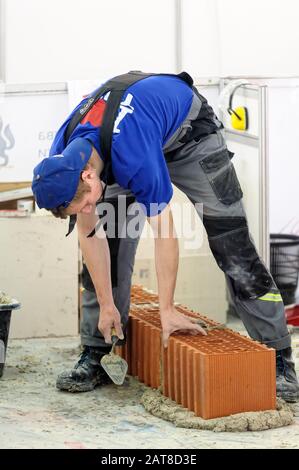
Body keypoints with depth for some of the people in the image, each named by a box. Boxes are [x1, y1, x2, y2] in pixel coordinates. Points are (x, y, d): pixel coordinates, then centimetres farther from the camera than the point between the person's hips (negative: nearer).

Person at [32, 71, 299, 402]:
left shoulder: (135, 158, -44)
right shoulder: (61, 162, -25)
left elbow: (164, 234, -35)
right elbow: (89, 233, -15)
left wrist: (167, 311, -27)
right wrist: (106, 305, -13)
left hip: (189, 131, -5)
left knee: (231, 240, -11)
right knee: (106, 242, -6)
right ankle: (93, 355, 2)